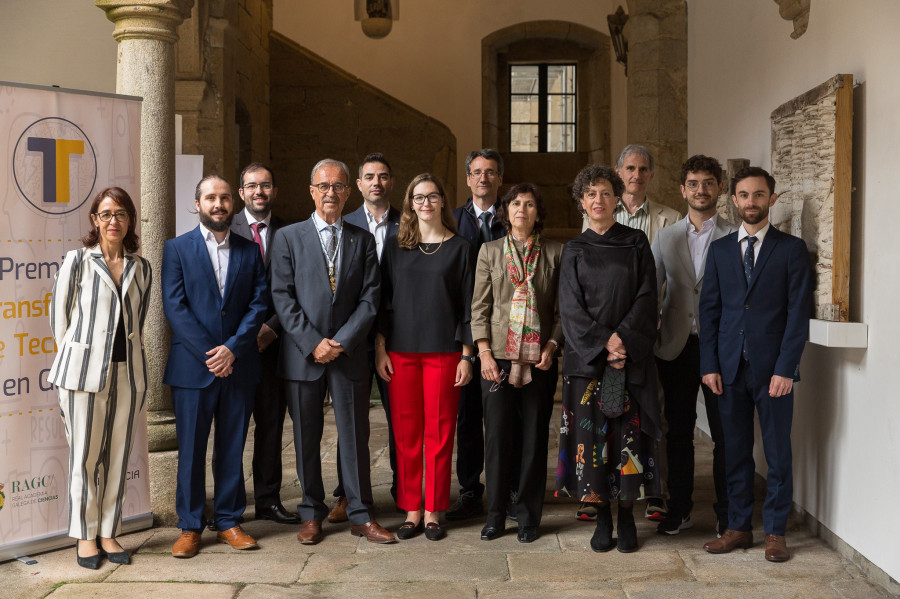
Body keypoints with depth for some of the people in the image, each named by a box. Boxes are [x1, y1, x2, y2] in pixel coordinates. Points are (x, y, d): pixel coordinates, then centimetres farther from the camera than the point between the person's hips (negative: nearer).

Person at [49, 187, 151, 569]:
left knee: (117, 456, 7)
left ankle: (108, 533, 18)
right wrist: (76, 358, 7)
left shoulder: (141, 269, 10)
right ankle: (85, 537, 15)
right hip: (85, 372, -3)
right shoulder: (77, 261, 0)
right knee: (84, 456, 2)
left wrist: (124, 354, 14)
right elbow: (59, 315, 4)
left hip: (128, 373, 3)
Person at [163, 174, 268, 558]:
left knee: (232, 448, 9)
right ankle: (190, 527, 15)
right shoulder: (177, 249, 3)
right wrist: (208, 354, -13)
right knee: (191, 449, 4)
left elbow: (259, 304, 2)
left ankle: (229, 521, 19)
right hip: (192, 366, -2)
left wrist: (232, 348, -11)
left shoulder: (250, 251, 10)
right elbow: (174, 307, -5)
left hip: (238, 366, 2)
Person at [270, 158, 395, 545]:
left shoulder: (363, 240, 8)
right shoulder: (288, 237, 3)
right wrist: (313, 343, -12)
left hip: (349, 354, 1)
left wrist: (342, 341, -10)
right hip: (302, 354, -1)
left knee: (355, 437, 5)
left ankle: (361, 516, 15)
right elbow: (283, 297, -4)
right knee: (306, 439, 8)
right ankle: (311, 515, 21)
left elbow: (369, 298, 2)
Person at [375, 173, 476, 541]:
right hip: (402, 352, 1)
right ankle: (411, 511, 14)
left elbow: (468, 305, 3)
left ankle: (433, 513, 12)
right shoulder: (395, 247, 9)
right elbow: (383, 300, 9)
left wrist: (467, 355, -2)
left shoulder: (460, 248, 5)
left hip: (444, 352, -1)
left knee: (439, 433, 2)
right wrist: (380, 349, 1)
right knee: (406, 433, 4)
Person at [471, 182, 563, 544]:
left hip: (539, 360, 0)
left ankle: (528, 516, 16)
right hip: (498, 358, 0)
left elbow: (562, 308, 6)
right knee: (497, 436, 1)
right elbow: (479, 307, 5)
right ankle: (495, 515, 14)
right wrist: (484, 353, -4)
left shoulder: (555, 253, 6)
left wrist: (552, 346, -7)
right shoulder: (490, 251, 9)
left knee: (534, 438, 4)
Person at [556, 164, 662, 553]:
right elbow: (571, 308, 1)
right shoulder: (574, 251, 9)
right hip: (586, 357, 1)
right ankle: (602, 518, 11)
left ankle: (626, 517, 10)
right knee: (591, 432, 0)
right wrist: (603, 343, -11)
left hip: (632, 356, -1)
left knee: (628, 431, -2)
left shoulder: (636, 243, 7)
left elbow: (646, 298, -1)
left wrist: (624, 340, -13)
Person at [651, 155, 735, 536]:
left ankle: (726, 514, 18)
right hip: (676, 347, 3)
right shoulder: (664, 238, 10)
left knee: (725, 434, 4)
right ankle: (679, 510, 22)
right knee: (678, 432, 10)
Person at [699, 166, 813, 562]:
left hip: (773, 368, -2)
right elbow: (709, 309, 8)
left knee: (777, 452, 4)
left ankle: (775, 532, 15)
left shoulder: (791, 248, 2)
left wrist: (786, 369, -11)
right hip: (730, 367, 3)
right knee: (735, 451, 9)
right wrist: (709, 365, -1)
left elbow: (798, 312, -4)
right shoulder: (720, 249, 10)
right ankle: (738, 527, 19)